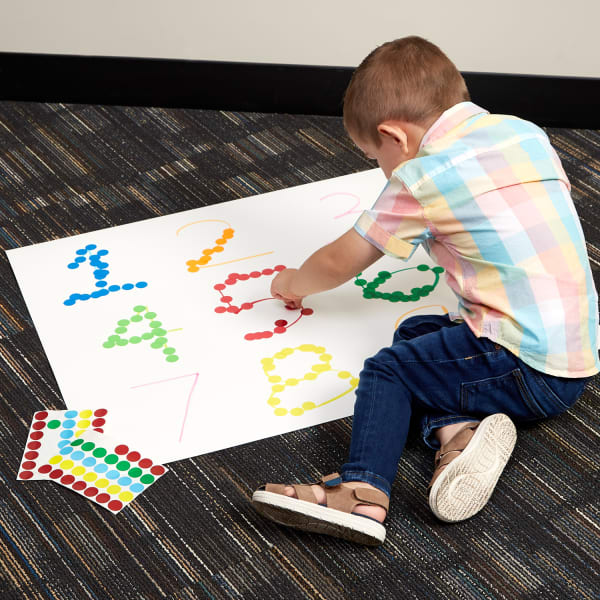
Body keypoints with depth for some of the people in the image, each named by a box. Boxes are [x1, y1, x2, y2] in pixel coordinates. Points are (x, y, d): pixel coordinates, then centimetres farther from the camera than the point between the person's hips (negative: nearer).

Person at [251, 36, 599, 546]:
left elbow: (339, 264, 5)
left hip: (528, 372, -8)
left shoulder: (421, 178, -10)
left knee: (385, 370, 1)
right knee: (414, 334, 18)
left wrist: (293, 283, 24)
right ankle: (458, 429, -5)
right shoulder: (525, 132, 8)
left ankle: (363, 491, -15)